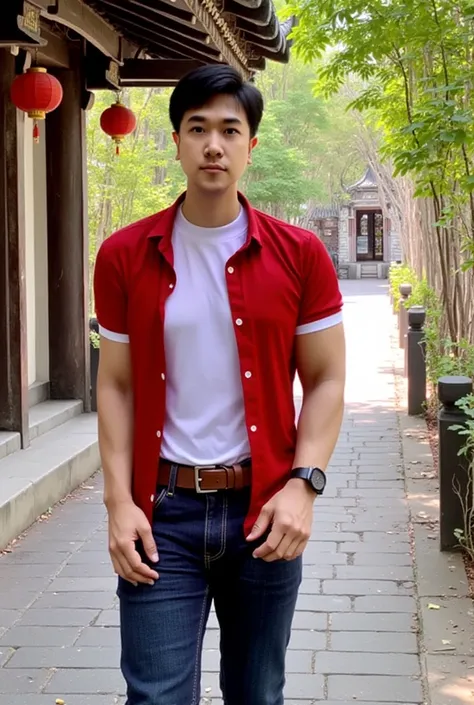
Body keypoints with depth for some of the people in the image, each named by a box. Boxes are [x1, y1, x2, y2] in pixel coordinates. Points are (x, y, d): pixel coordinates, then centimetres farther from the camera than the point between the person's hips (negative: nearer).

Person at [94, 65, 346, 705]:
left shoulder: (300, 255, 0)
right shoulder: (125, 256, 1)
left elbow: (325, 381, 2)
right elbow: (116, 386, 4)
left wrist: (303, 484, -10)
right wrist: (119, 500, -5)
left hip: (264, 509, 1)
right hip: (163, 511, 0)